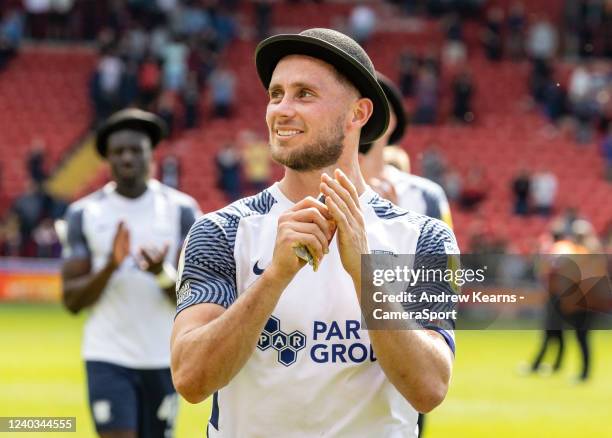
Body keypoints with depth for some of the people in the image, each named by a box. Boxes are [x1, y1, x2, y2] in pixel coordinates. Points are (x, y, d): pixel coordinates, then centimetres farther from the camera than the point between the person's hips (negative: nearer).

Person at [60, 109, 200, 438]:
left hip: (163, 358, 1)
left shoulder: (181, 210, 0)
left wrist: (163, 274, -24)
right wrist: (110, 267, -19)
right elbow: (72, 301, -1)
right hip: (108, 359, -1)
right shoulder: (85, 213, 1)